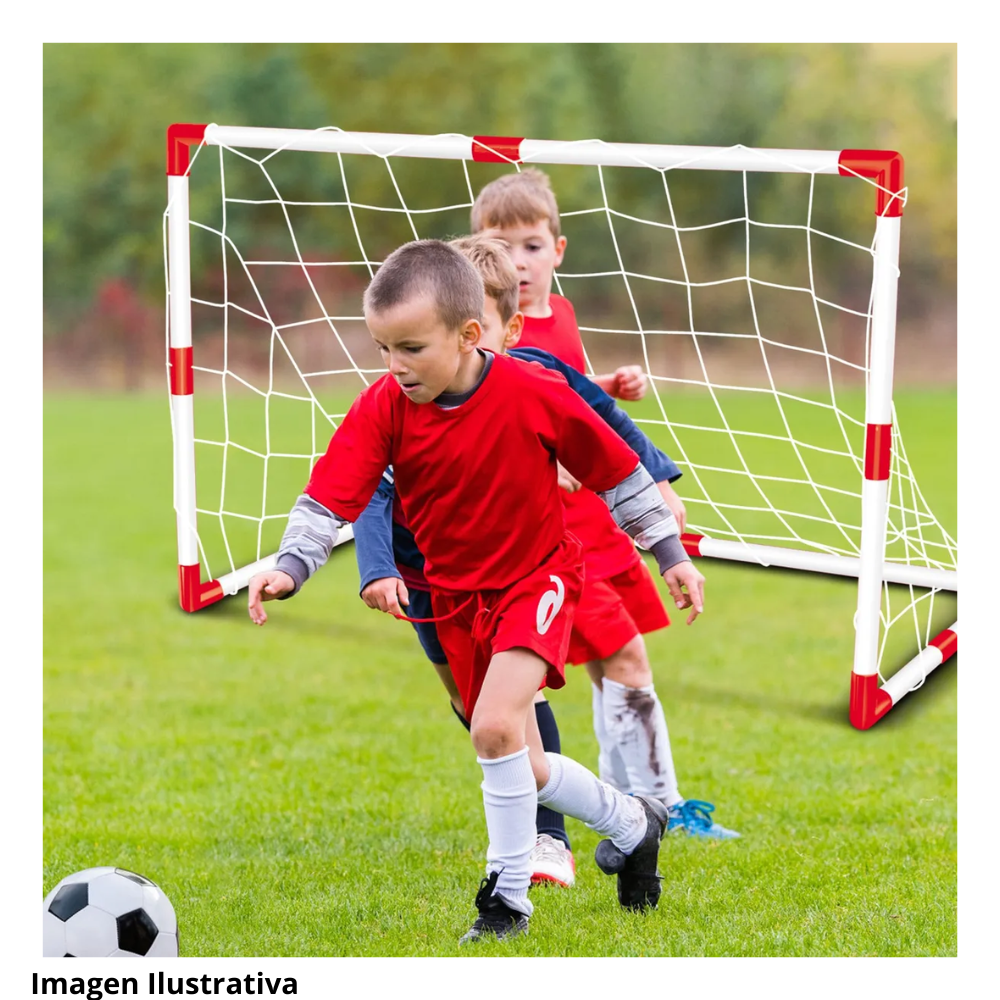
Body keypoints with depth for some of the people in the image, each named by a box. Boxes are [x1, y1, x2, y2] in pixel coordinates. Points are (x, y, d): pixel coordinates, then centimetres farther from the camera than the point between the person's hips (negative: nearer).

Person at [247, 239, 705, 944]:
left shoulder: (533, 394, -22)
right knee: (524, 768, 11)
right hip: (458, 595, 5)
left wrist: (671, 554, -2)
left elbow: (616, 470, -9)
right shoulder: (384, 408, -15)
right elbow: (329, 497, -15)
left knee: (495, 726, -26)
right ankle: (633, 824, 38)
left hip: (537, 576, -5)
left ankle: (508, 894, -10)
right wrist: (290, 568, -33)